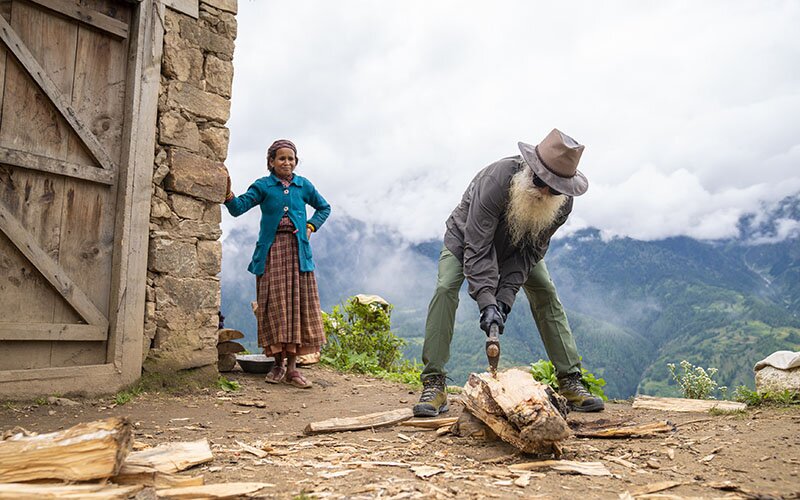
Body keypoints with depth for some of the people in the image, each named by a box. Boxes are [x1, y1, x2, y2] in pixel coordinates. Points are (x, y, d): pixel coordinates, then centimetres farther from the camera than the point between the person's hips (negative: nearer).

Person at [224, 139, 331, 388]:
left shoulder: (303, 185, 12)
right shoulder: (262, 186, 6)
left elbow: (324, 207, 24)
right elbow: (238, 208, -4)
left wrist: (311, 227, 9)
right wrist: (228, 193, -23)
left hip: (297, 251, 2)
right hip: (271, 251, -2)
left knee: (298, 304, -2)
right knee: (274, 305, -2)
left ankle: (292, 366, 2)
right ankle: (278, 363, 9)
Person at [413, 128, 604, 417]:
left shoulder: (563, 202, -26)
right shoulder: (497, 180, -41)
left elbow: (533, 250, -22)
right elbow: (477, 247, -40)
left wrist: (505, 297, -32)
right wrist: (486, 302, -46)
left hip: (517, 246, 4)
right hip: (469, 235, -3)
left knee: (546, 293, -9)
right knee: (445, 289, -23)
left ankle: (570, 382, 0)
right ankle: (433, 384, -20)